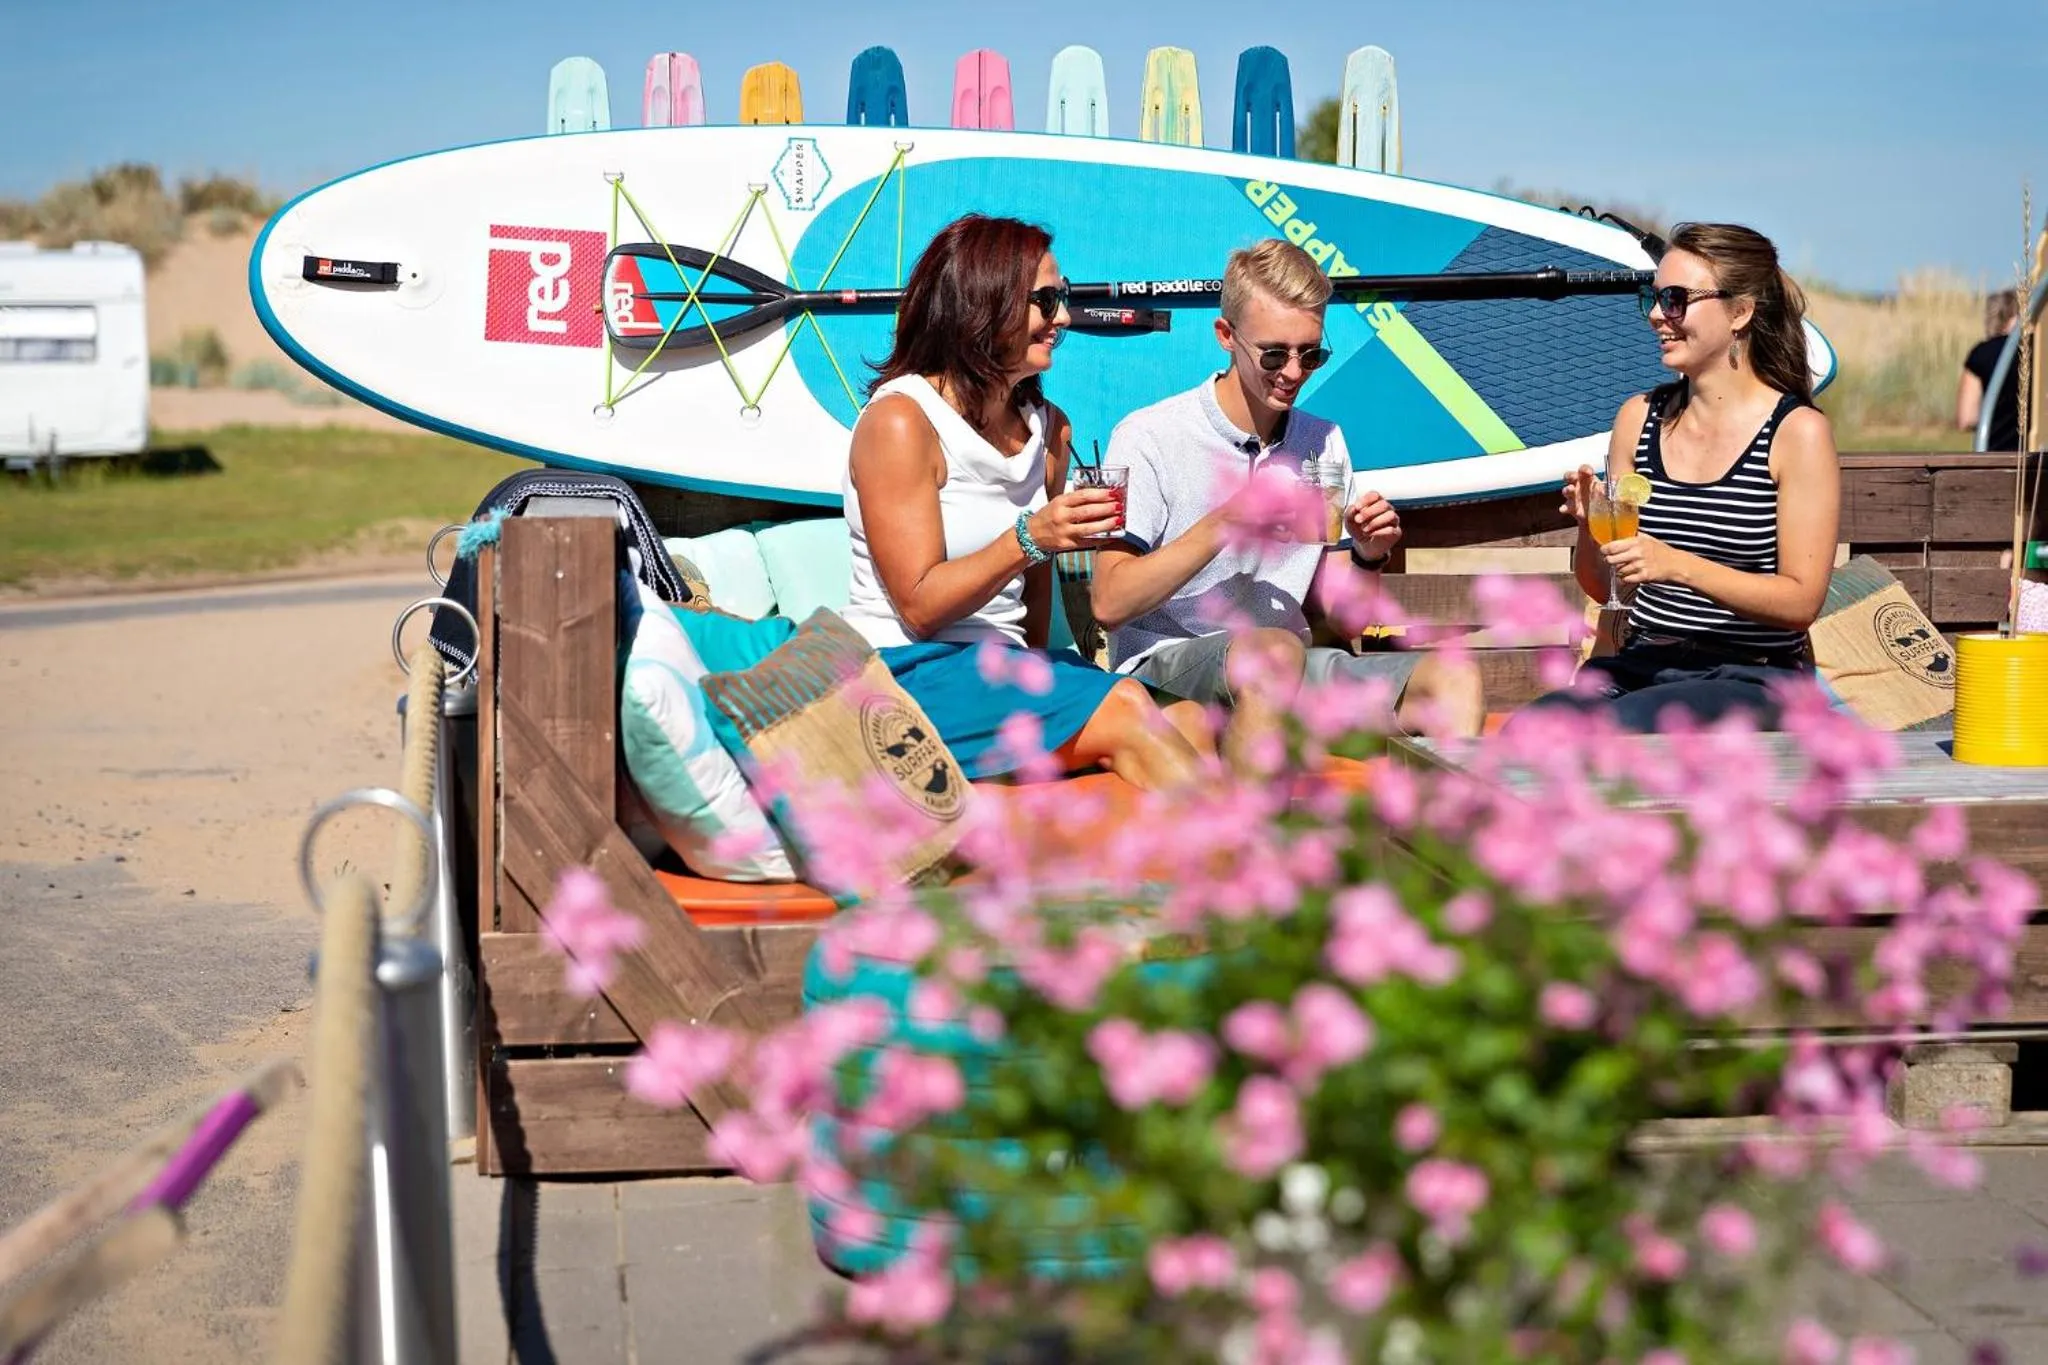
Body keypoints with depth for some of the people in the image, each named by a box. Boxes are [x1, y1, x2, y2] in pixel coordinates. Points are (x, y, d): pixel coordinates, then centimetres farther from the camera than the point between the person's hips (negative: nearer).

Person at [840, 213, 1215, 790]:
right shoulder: (899, 421, -9)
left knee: (1190, 723, -21)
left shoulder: (1048, 427, 13)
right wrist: (1029, 539, -25)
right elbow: (920, 608, -14)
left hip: (1008, 671, 7)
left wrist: (1035, 671, -1)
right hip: (909, 672, -7)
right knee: (1125, 710, -29)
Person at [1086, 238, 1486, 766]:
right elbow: (1109, 604, -11)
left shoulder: (1323, 445, 15)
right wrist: (1225, 525, -19)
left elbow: (1329, 611, 16)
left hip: (1286, 676, 5)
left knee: (1454, 677, -19)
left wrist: (1368, 557, -6)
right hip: (1162, 663, -5)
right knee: (1274, 652, -38)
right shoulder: (1147, 437, -2)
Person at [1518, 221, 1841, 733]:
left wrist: (1677, 565, -22)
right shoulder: (1640, 417, 10)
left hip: (1751, 676, -4)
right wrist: (1590, 527, -9)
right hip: (1640, 665, 4)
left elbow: (1801, 601, -10)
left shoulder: (1798, 432, -5)